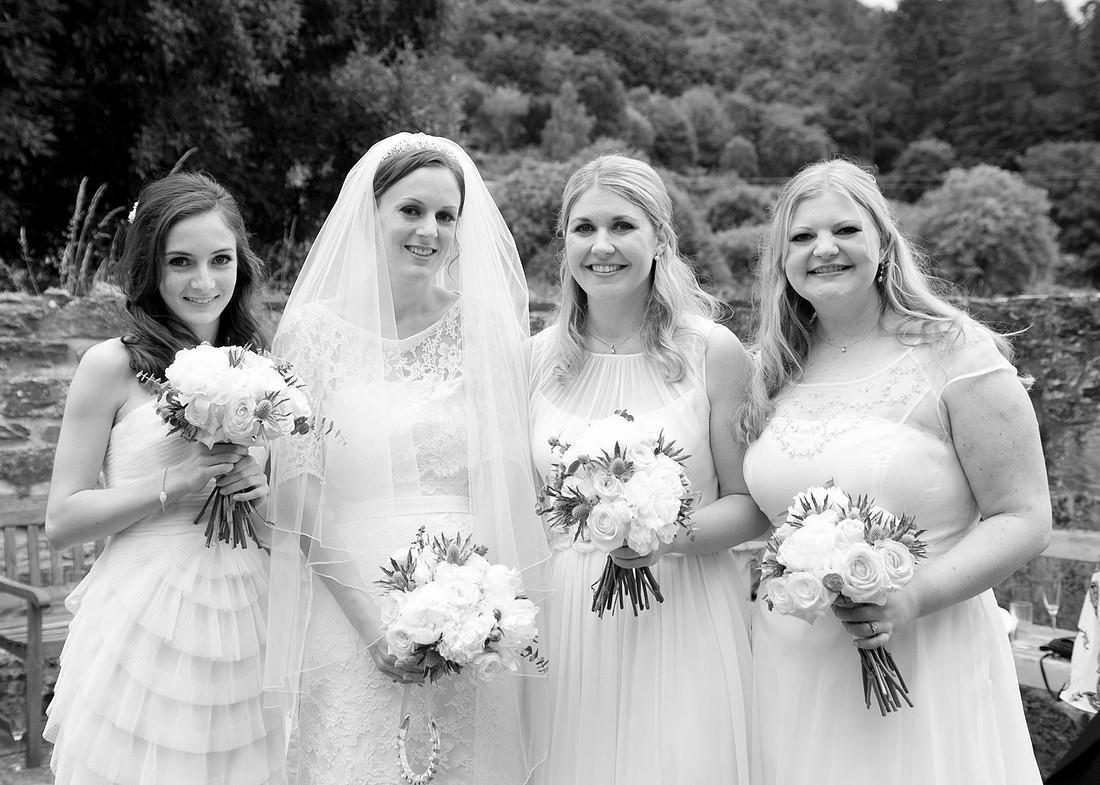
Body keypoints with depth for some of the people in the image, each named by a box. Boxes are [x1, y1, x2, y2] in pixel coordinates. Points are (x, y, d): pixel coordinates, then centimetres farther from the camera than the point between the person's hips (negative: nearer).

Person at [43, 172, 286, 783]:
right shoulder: (112, 366, -5)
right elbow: (60, 520, -4)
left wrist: (266, 490, -6)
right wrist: (172, 487, -16)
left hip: (246, 622, 4)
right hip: (145, 622, -3)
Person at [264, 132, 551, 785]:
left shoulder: (484, 327, 4)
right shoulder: (314, 328, -1)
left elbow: (512, 482, 4)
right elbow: (297, 491, -3)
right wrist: (373, 623, -10)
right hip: (352, 615, -1)